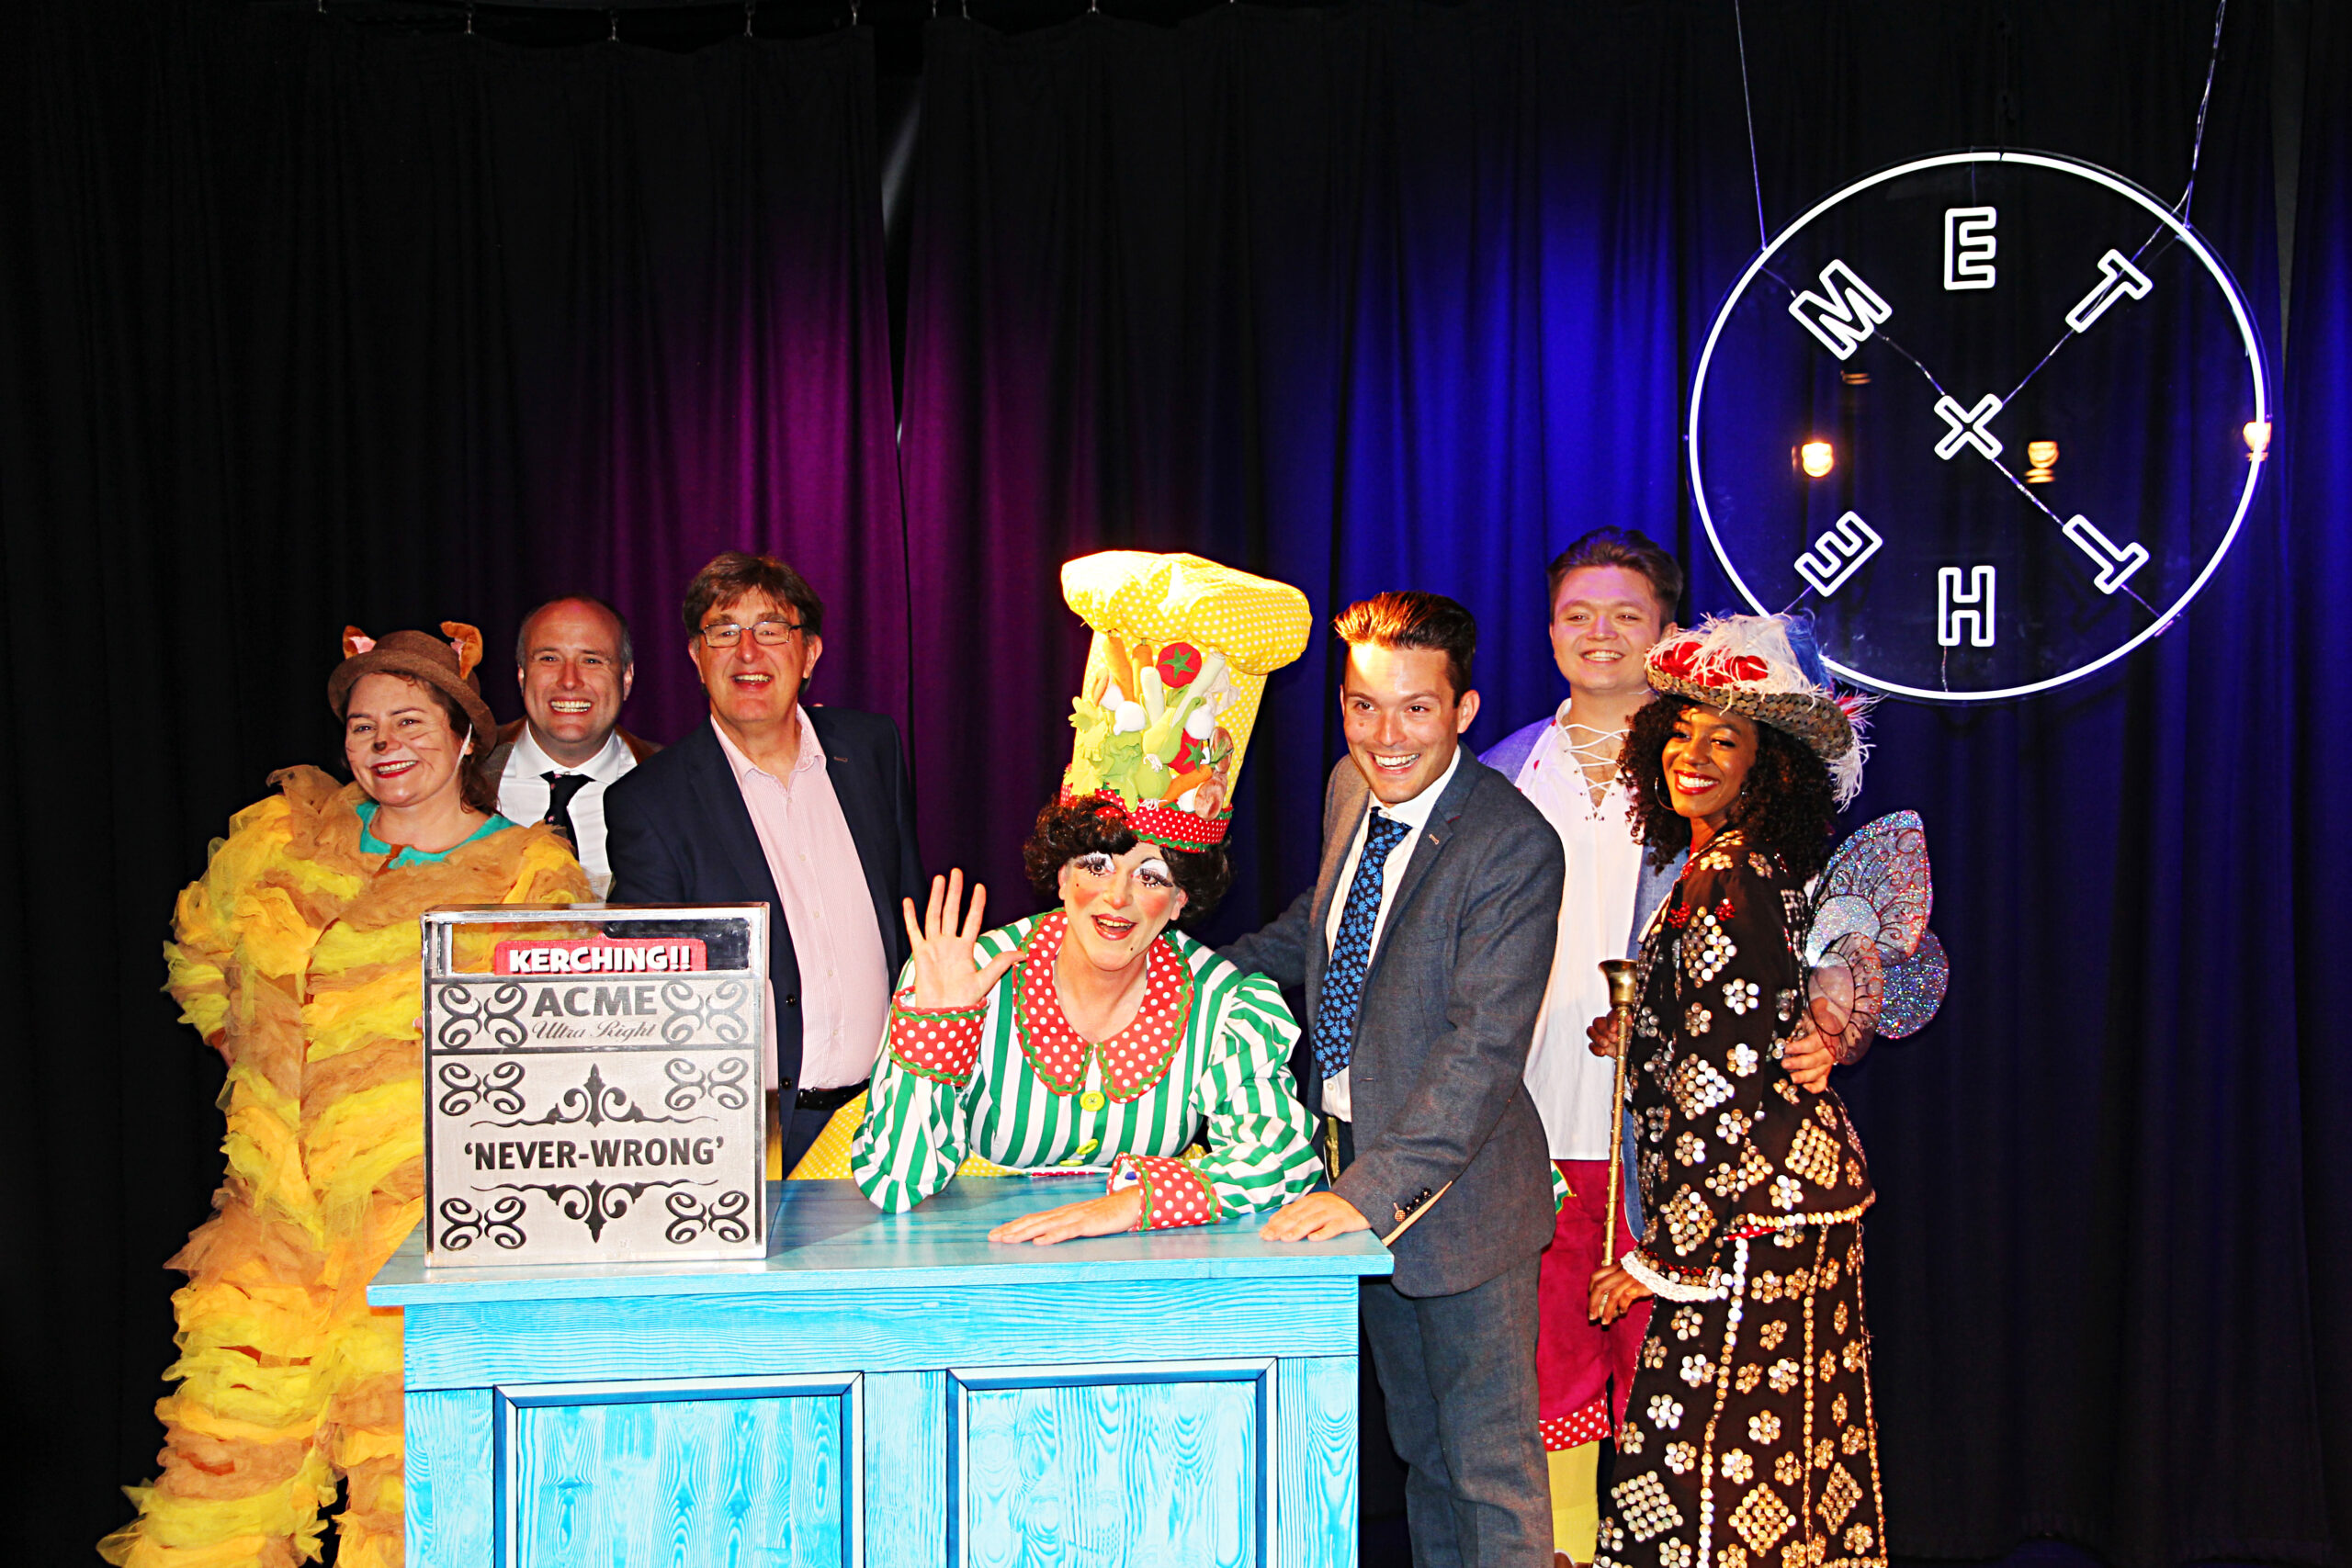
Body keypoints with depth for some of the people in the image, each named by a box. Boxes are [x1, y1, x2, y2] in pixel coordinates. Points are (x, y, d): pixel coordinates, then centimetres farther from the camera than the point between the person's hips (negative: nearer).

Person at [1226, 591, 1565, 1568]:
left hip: (1456, 1189, -7)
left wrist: (1373, 1191, -35)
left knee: (1492, 1466, 4)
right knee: (1420, 1448, 22)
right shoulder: (1350, 789, 1)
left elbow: (1485, 1046, -29)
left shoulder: (1512, 846, -23)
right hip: (1354, 1162, 7)